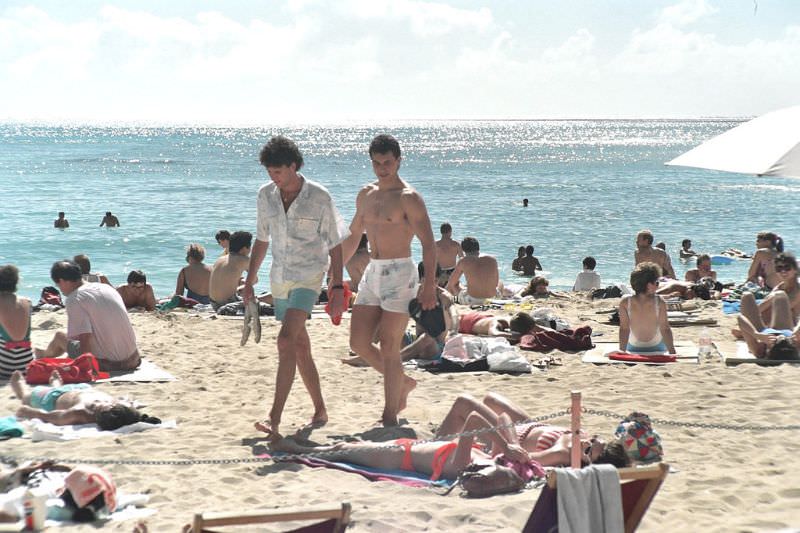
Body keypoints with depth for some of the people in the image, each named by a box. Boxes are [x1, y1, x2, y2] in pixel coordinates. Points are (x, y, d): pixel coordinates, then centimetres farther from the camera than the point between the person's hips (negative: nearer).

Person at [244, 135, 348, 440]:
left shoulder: (319, 198, -9)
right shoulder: (266, 195, 5)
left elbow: (335, 244, -4)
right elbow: (262, 240, 17)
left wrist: (337, 287, -8)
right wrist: (250, 279, 16)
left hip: (308, 278, -6)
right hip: (279, 279, 6)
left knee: (286, 341, -22)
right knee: (300, 347, 13)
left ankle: (274, 420, -27)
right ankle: (320, 410, 27)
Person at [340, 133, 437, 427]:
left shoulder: (409, 198, -9)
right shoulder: (365, 195, 13)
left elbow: (428, 243, -14)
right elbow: (353, 236, 24)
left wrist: (429, 285, -23)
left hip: (399, 273, -7)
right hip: (372, 272, 7)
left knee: (389, 347, -7)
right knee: (359, 343, 4)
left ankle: (390, 416, 2)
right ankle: (403, 382, 25)